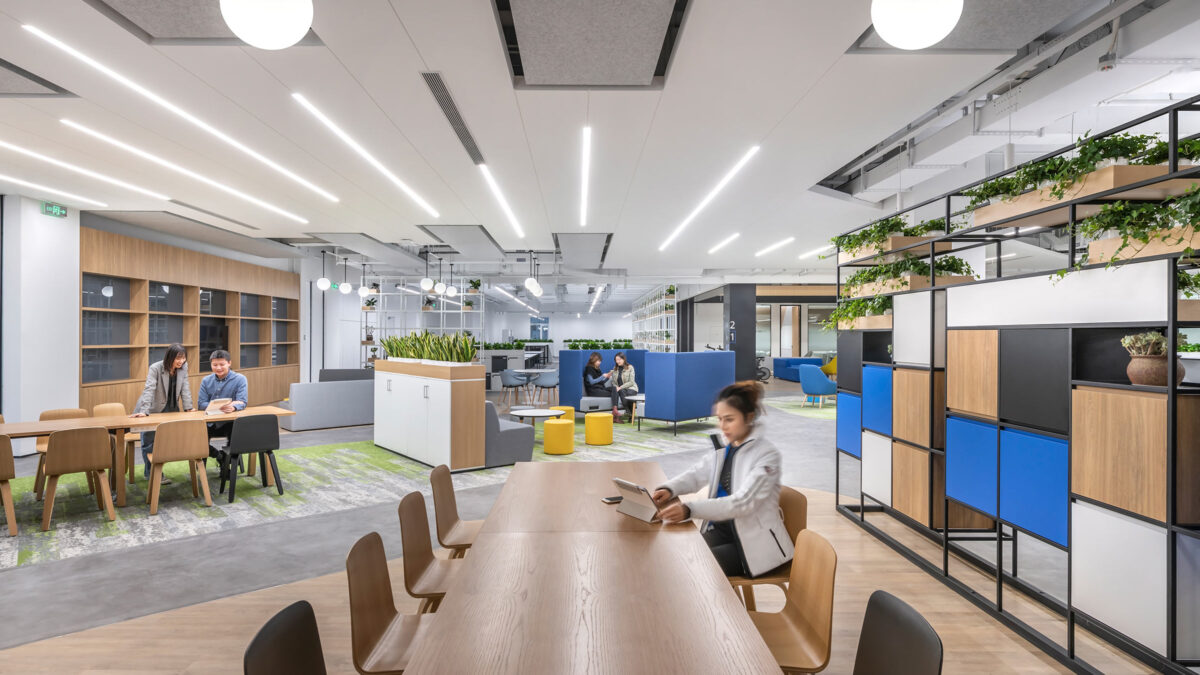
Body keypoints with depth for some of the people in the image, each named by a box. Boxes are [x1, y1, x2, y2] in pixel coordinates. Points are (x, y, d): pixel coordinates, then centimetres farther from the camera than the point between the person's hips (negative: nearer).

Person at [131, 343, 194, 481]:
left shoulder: (183, 367, -4)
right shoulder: (155, 368, -16)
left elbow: (185, 388, -1)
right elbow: (149, 390, -25)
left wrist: (188, 407, -8)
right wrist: (144, 411, -32)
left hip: (171, 409, 4)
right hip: (153, 409, -4)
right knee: (149, 440, -4)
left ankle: (150, 471, 17)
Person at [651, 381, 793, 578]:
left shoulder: (767, 455, -17)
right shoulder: (723, 447, 4)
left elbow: (743, 502, -27)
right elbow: (696, 474, 3)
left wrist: (690, 510, -39)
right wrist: (669, 489, -19)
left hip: (754, 540, -6)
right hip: (721, 528, 6)